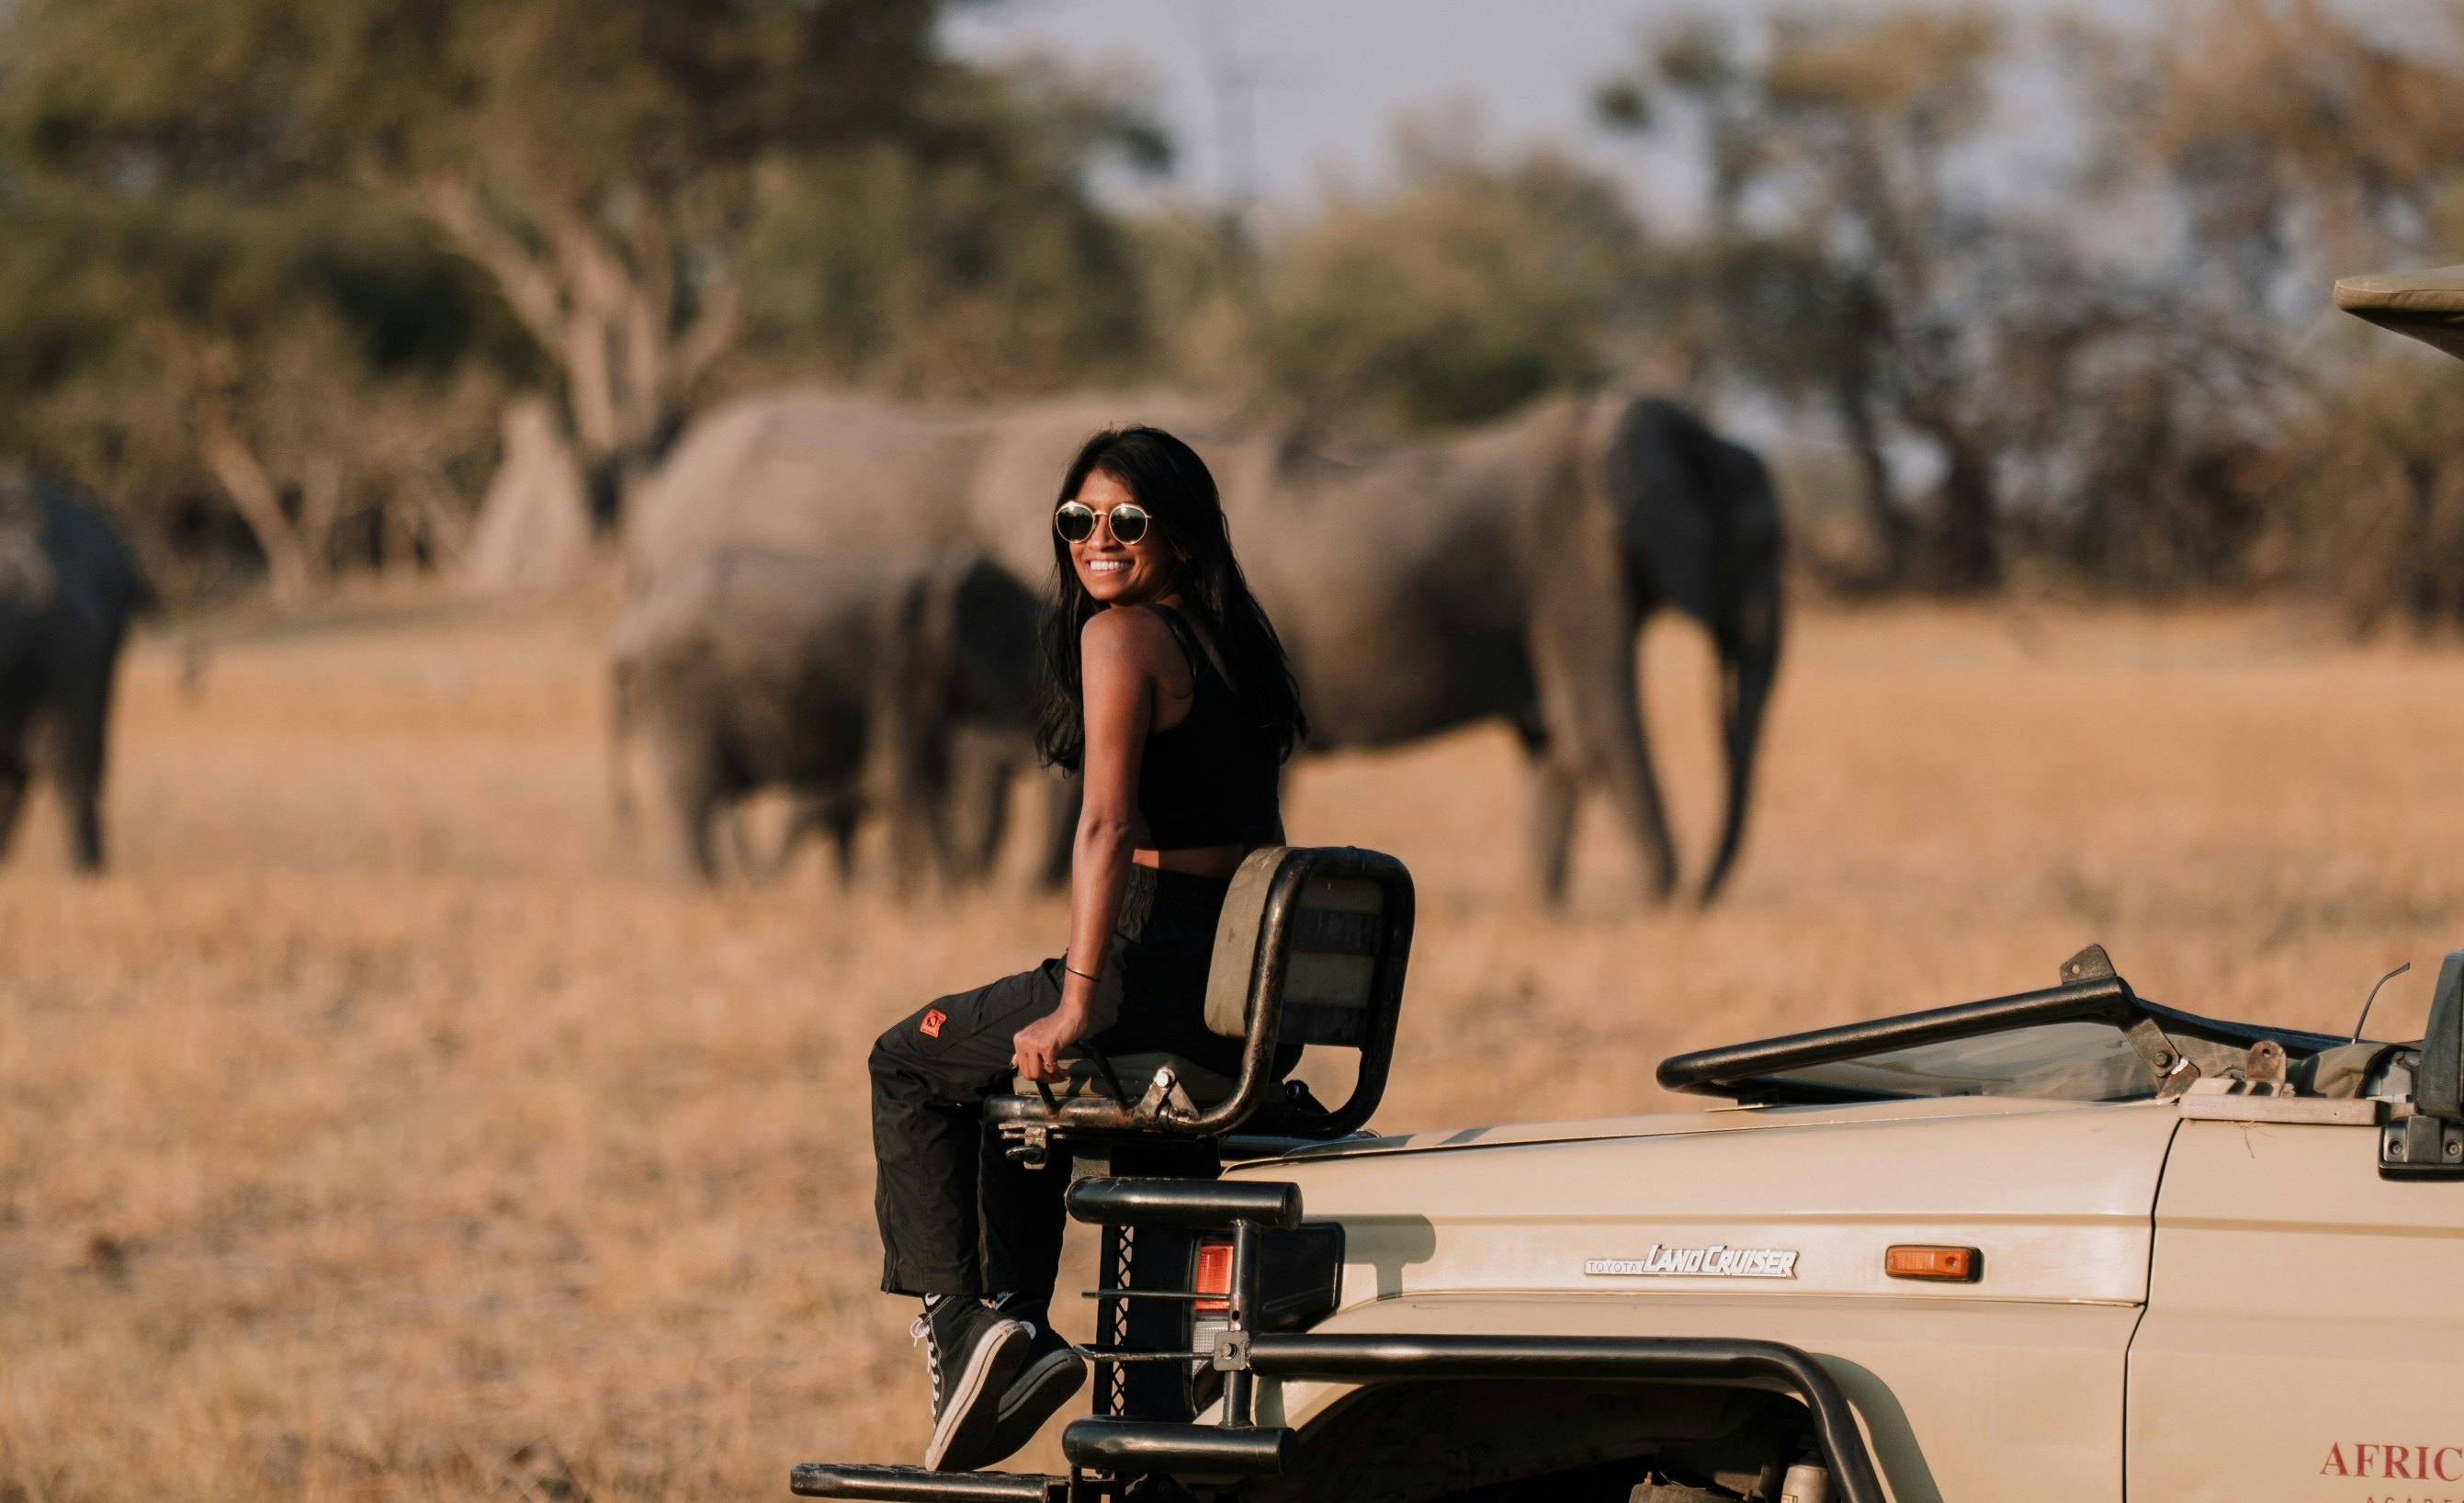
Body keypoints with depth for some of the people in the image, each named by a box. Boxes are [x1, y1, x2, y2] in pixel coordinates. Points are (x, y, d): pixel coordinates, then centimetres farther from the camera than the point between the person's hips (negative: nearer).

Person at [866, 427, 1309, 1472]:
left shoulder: (1122, 634, -10)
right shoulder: (1232, 640, 15)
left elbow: (1108, 824, -18)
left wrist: (1075, 1005, -20)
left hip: (1153, 972, -8)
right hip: (1247, 1006, 8)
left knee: (912, 1065, 13)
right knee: (1010, 1078, 33)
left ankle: (960, 1319, 3)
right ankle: (1021, 1326, 28)